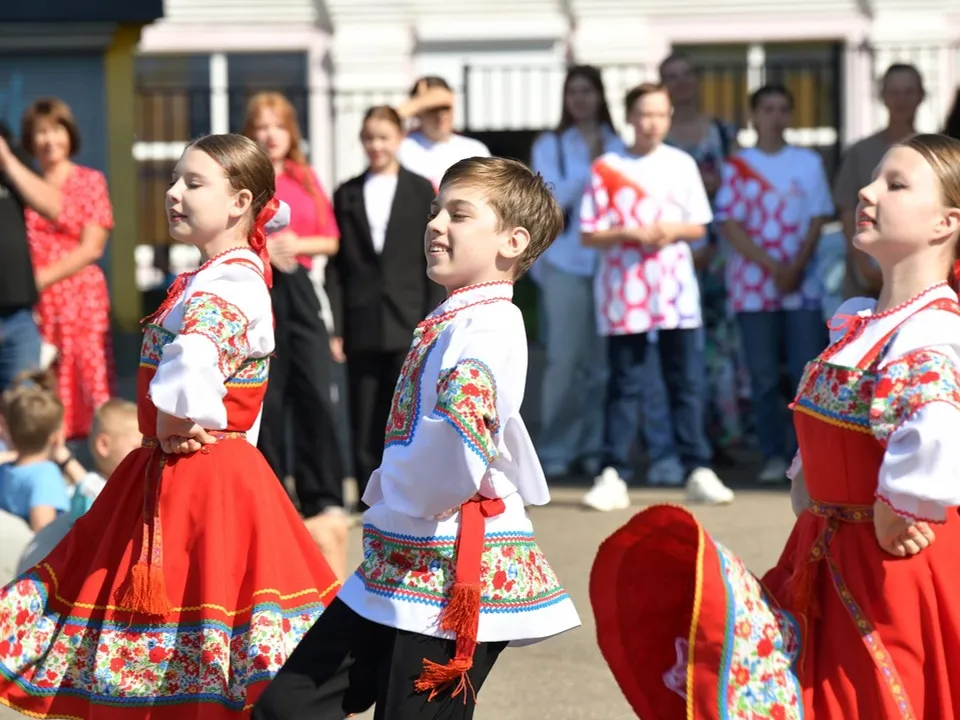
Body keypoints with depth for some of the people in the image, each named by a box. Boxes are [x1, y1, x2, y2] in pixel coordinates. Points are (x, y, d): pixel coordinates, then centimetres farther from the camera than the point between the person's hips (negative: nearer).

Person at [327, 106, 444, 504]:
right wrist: (335, 328, 0)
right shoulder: (347, 195, 10)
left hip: (408, 326, -2)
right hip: (362, 327, 2)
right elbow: (336, 266, 7)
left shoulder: (421, 191, 7)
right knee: (365, 423, 2)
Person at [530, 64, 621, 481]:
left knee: (603, 360, 0)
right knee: (565, 358, -6)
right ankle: (557, 451, 1)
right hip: (565, 262, -2)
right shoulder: (550, 146, 7)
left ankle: (594, 448, 8)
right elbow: (551, 198, -5)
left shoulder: (617, 146, 10)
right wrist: (589, 165, -12)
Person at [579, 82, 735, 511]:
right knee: (624, 385, 1)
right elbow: (589, 234, 0)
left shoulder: (682, 164, 8)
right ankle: (613, 476, 2)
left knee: (687, 381, 2)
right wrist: (629, 234, -15)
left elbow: (698, 226, 10)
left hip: (675, 289, 2)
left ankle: (698, 471, 6)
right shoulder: (607, 168, 2)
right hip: (623, 293, -2)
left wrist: (673, 231, -10)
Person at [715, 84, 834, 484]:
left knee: (808, 373, -5)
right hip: (753, 285, -1)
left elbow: (817, 220, 5)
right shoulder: (737, 166, 5)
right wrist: (773, 266, -12)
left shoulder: (809, 163, 9)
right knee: (764, 377, 0)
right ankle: (773, 456, 6)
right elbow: (731, 227, -2)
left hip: (802, 284, 1)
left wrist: (796, 267, -10)